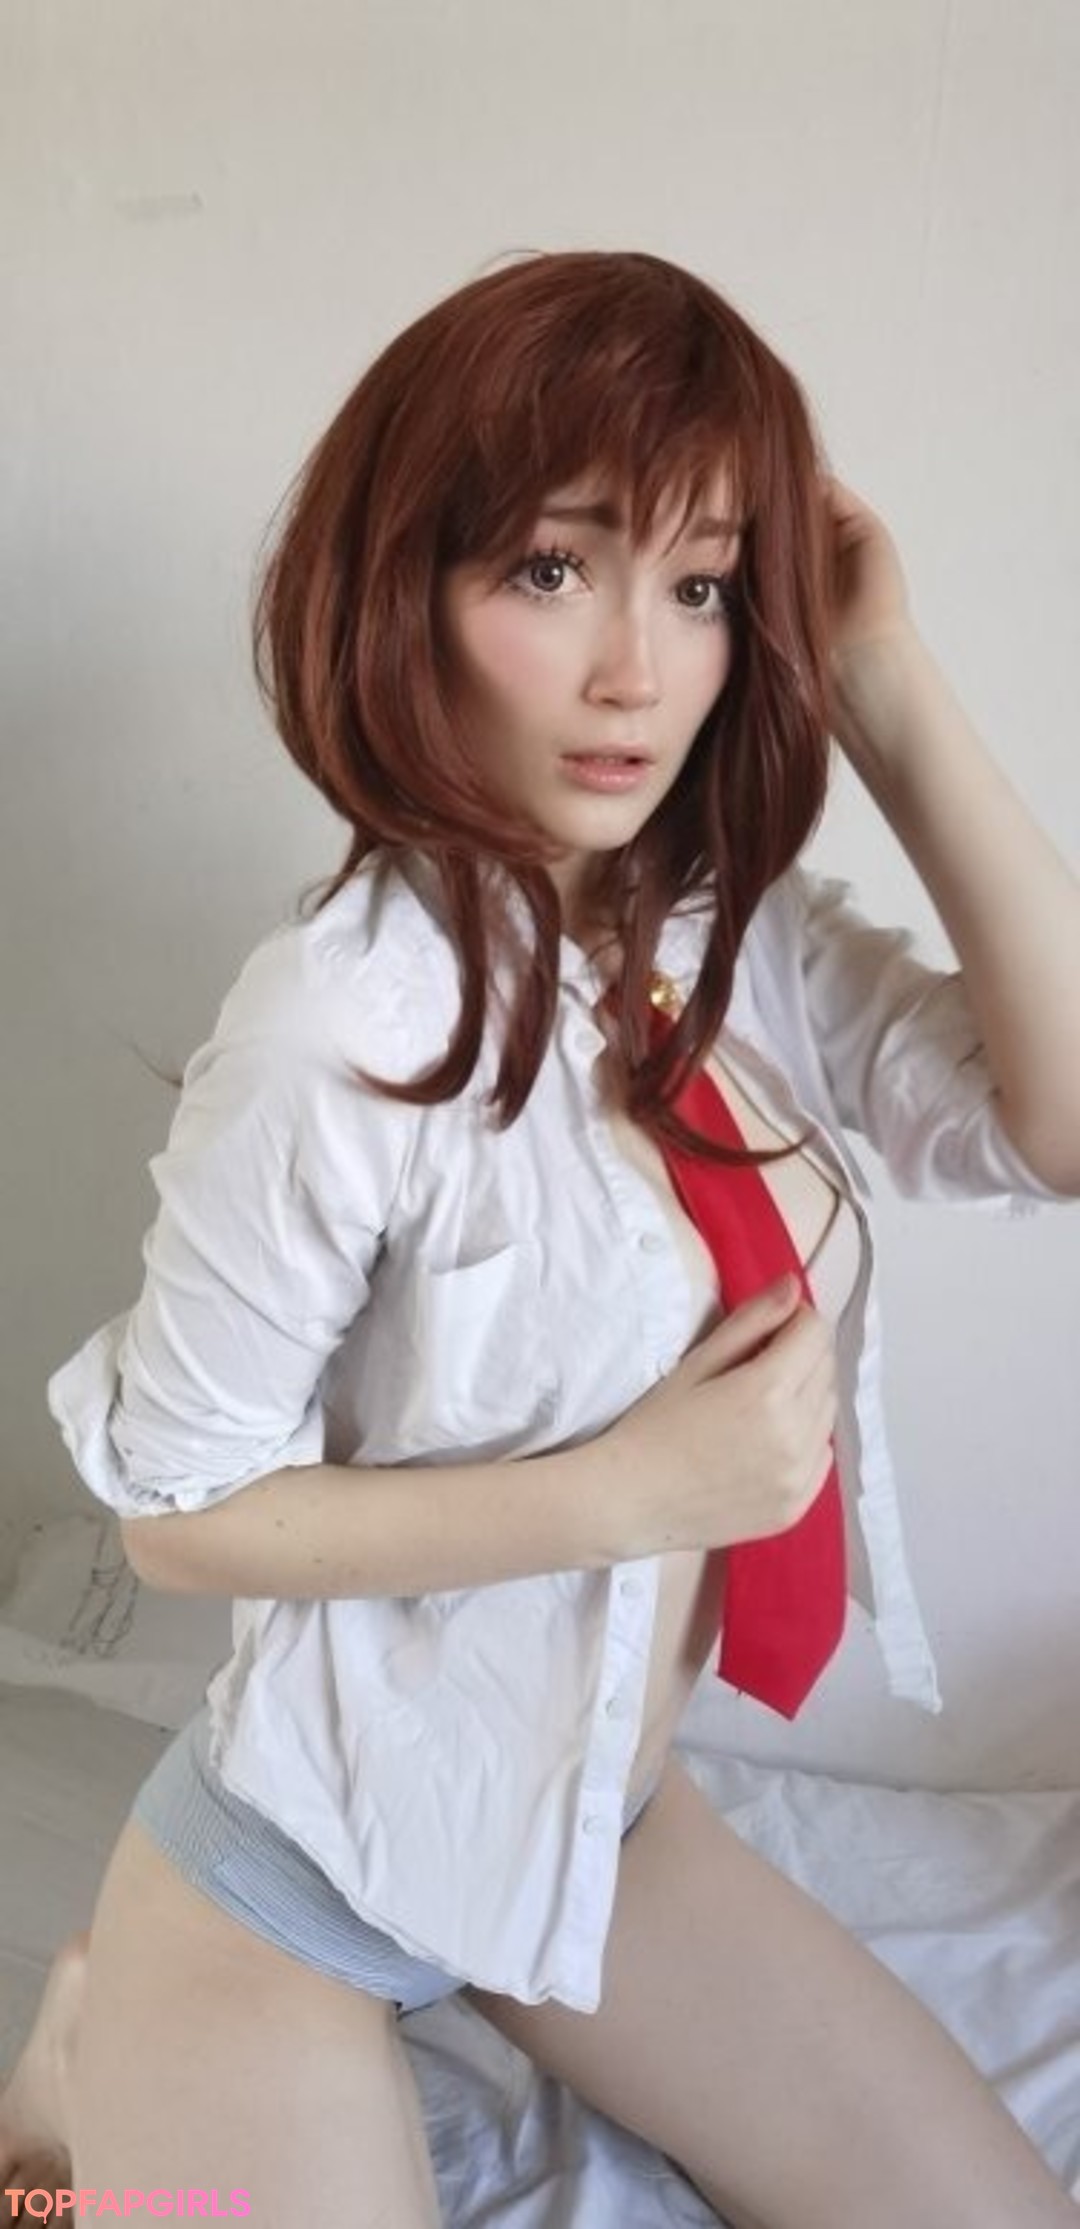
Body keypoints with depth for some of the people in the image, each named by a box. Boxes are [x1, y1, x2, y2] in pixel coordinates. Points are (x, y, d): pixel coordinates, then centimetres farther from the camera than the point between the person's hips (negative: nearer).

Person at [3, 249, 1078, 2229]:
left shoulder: (743, 932, -8)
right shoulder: (351, 1018, -27)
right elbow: (183, 1504, -19)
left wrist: (892, 696, -20)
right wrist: (638, 1484, -25)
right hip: (310, 1877, -6)